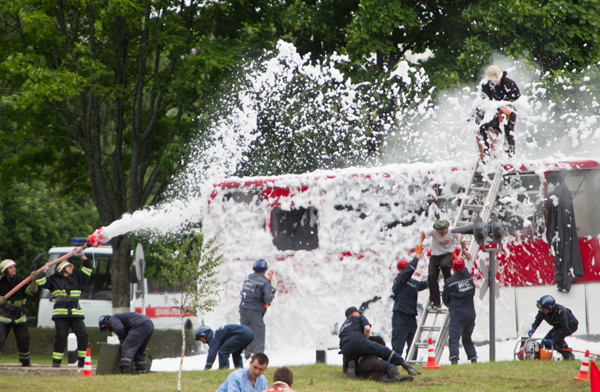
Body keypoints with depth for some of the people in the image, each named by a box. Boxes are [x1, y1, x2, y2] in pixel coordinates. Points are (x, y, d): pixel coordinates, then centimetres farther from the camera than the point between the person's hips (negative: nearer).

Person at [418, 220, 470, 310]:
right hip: (435, 255, 2)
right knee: (431, 277, -15)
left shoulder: (452, 232, -17)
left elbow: (461, 239, 3)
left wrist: (464, 250, 15)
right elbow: (423, 233, 4)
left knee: (444, 265, -39)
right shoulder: (433, 232, -15)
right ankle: (435, 302, -6)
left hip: (448, 254, -2)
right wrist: (420, 243, -12)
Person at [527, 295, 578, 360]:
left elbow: (565, 329, -37)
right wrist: (533, 329, -37)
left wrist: (554, 340, -44)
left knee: (555, 335, -32)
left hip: (571, 325, -7)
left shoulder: (560, 311, -38)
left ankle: (569, 356, -17)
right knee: (545, 342, -7)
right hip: (558, 326, 7)